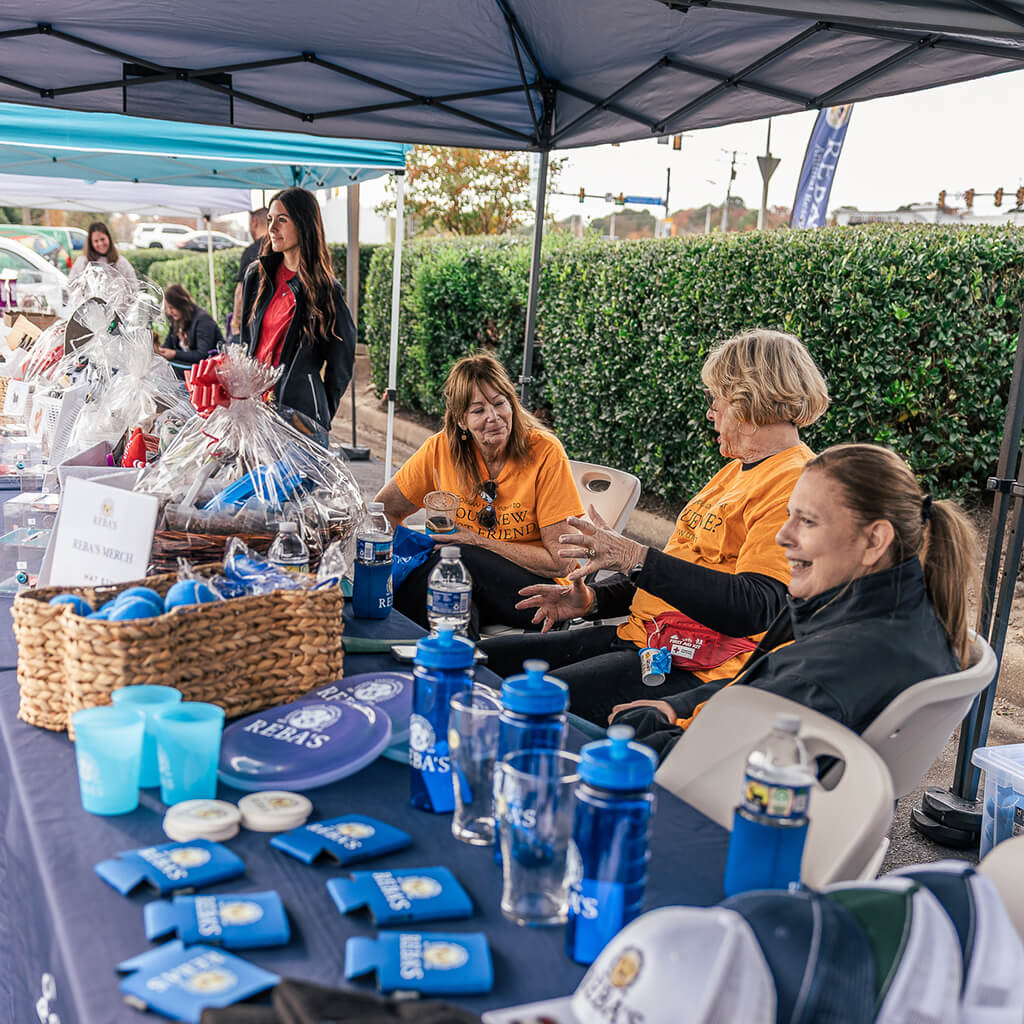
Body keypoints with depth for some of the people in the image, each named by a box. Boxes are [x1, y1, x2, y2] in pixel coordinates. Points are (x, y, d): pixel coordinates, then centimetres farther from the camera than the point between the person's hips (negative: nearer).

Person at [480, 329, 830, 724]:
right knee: (486, 658, 4)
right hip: (642, 636, 10)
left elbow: (754, 608, -27)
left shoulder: (794, 484, -14)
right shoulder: (736, 470, 19)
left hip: (696, 671, -10)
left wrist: (635, 557, -28)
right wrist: (593, 599, 11)